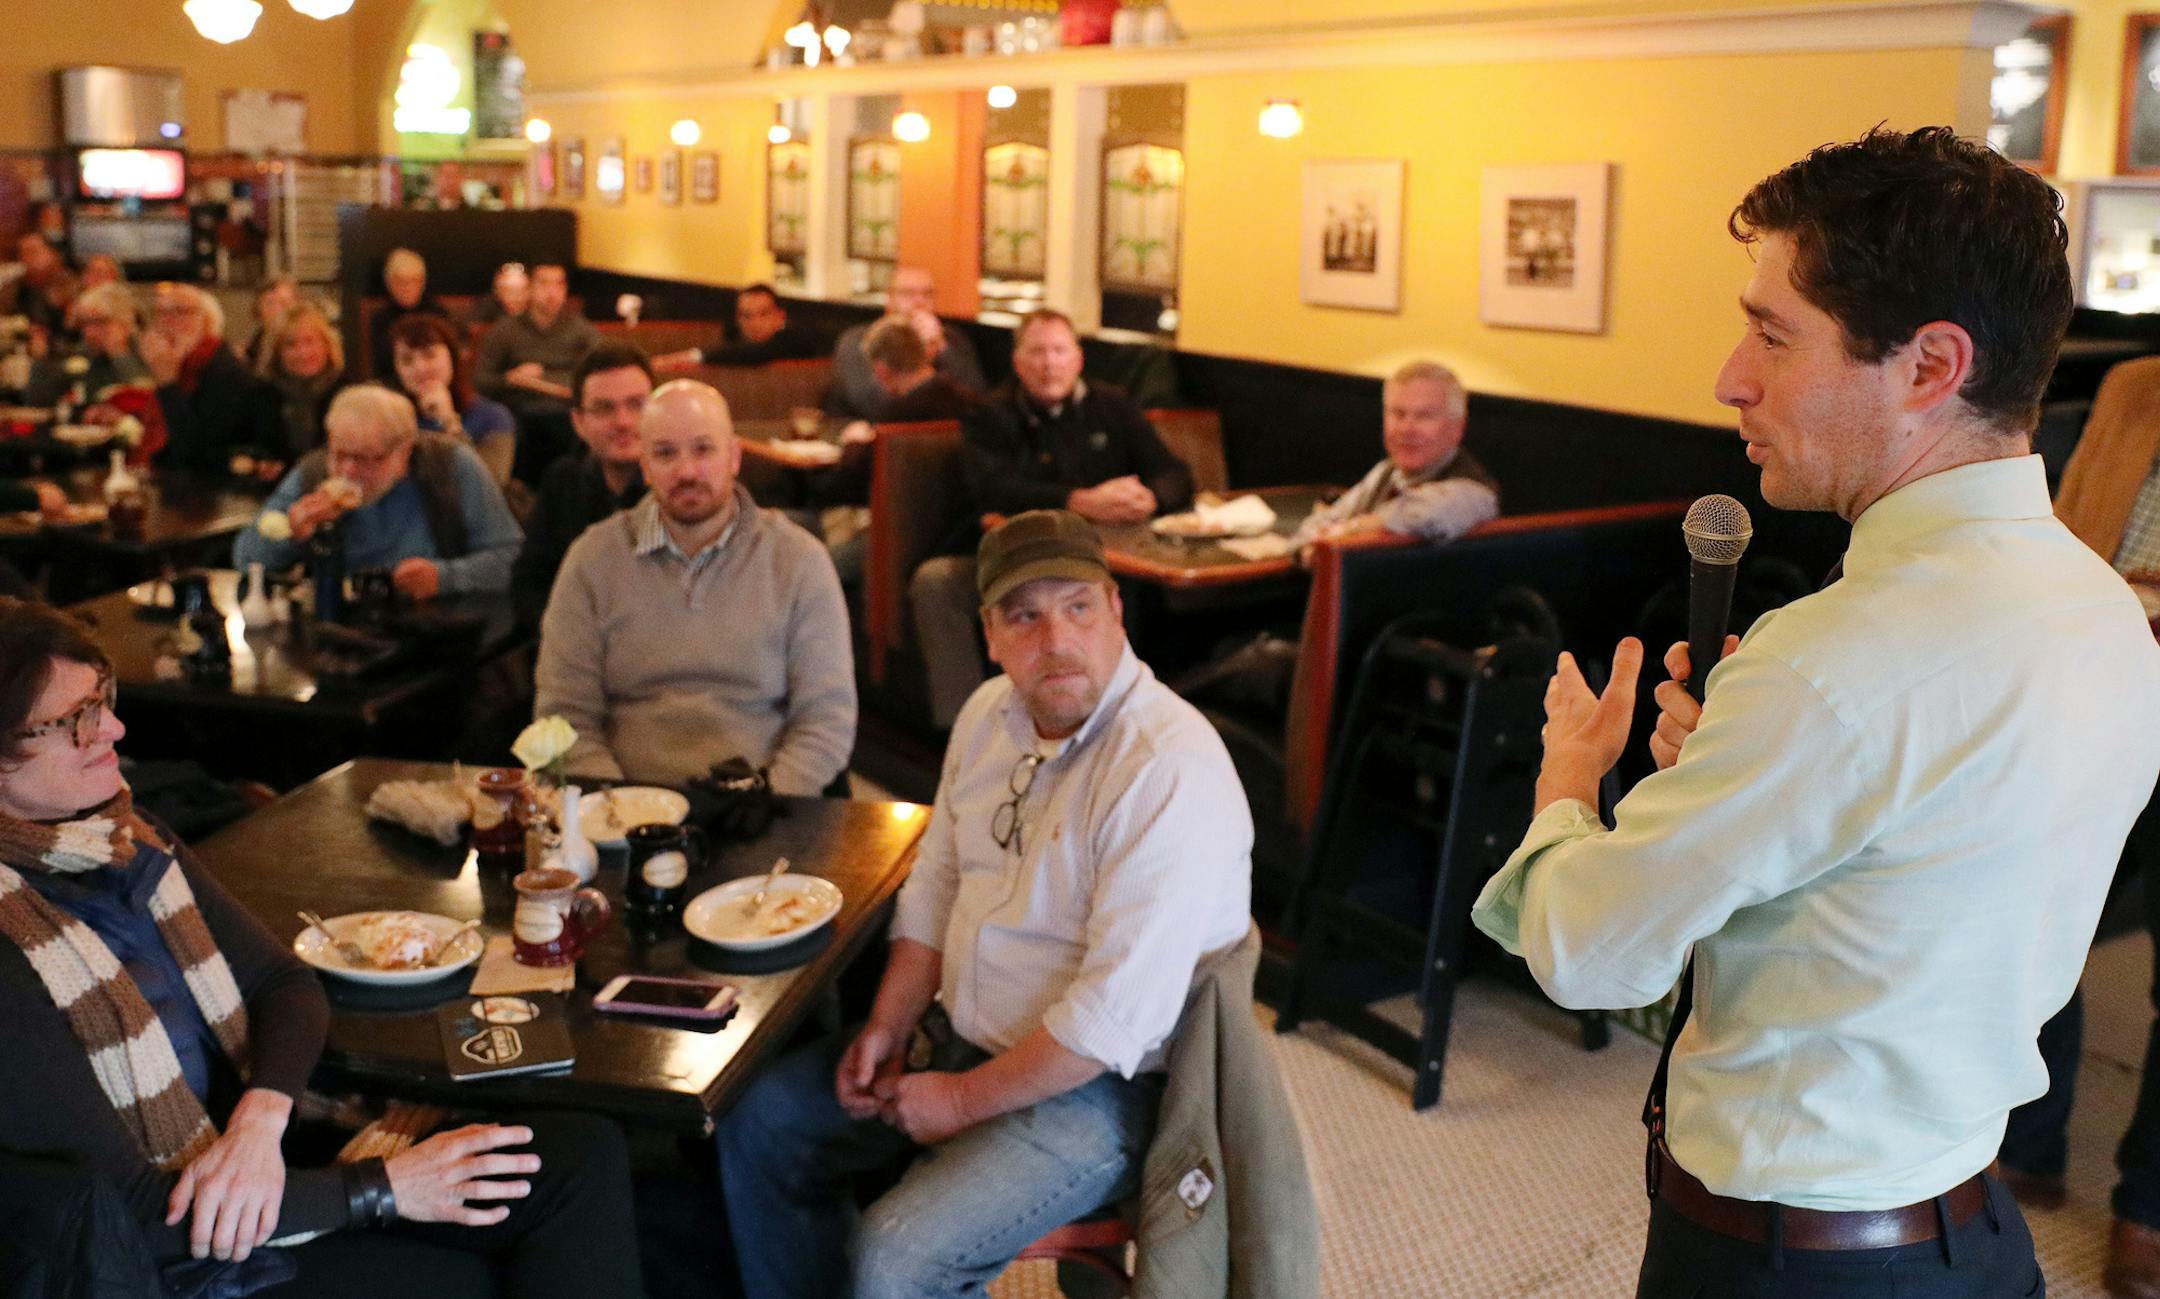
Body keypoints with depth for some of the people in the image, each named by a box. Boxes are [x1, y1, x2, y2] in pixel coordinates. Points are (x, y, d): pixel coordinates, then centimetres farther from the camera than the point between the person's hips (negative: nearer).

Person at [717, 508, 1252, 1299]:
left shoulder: (1169, 772, -27)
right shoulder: (991, 714, 2)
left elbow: (1114, 1019, -27)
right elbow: (935, 885, 12)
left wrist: (963, 1102, -17)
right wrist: (888, 1027, 0)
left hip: (1093, 1087, -8)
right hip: (959, 1040, 8)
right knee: (759, 1127, 7)